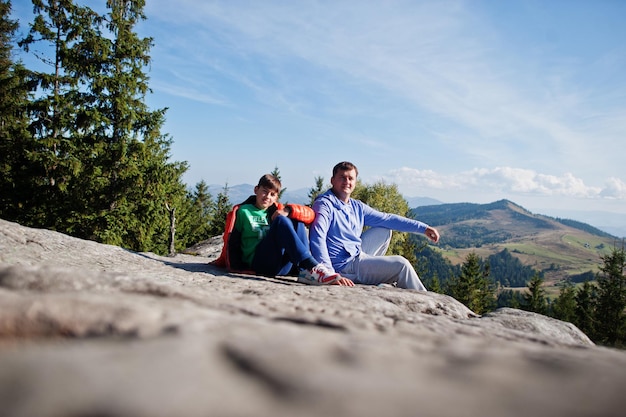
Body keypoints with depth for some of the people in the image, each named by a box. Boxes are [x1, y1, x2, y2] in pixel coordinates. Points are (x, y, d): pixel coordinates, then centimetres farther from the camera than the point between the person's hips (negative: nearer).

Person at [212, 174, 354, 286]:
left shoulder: (275, 210, 20)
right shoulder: (241, 211, 13)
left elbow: (310, 214, 9)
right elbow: (231, 242, 8)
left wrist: (288, 210, -8)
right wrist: (236, 267, -3)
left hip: (283, 267, 4)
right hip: (258, 265, -4)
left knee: (296, 219, -4)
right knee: (281, 221, -23)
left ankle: (305, 271, -22)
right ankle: (313, 268, -40)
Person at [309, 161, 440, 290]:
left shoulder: (357, 207, 9)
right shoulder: (325, 204, -14)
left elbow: (388, 219, 12)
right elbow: (317, 237, -28)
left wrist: (423, 228, 10)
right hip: (343, 266, -9)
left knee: (385, 230, 20)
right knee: (401, 264, -10)